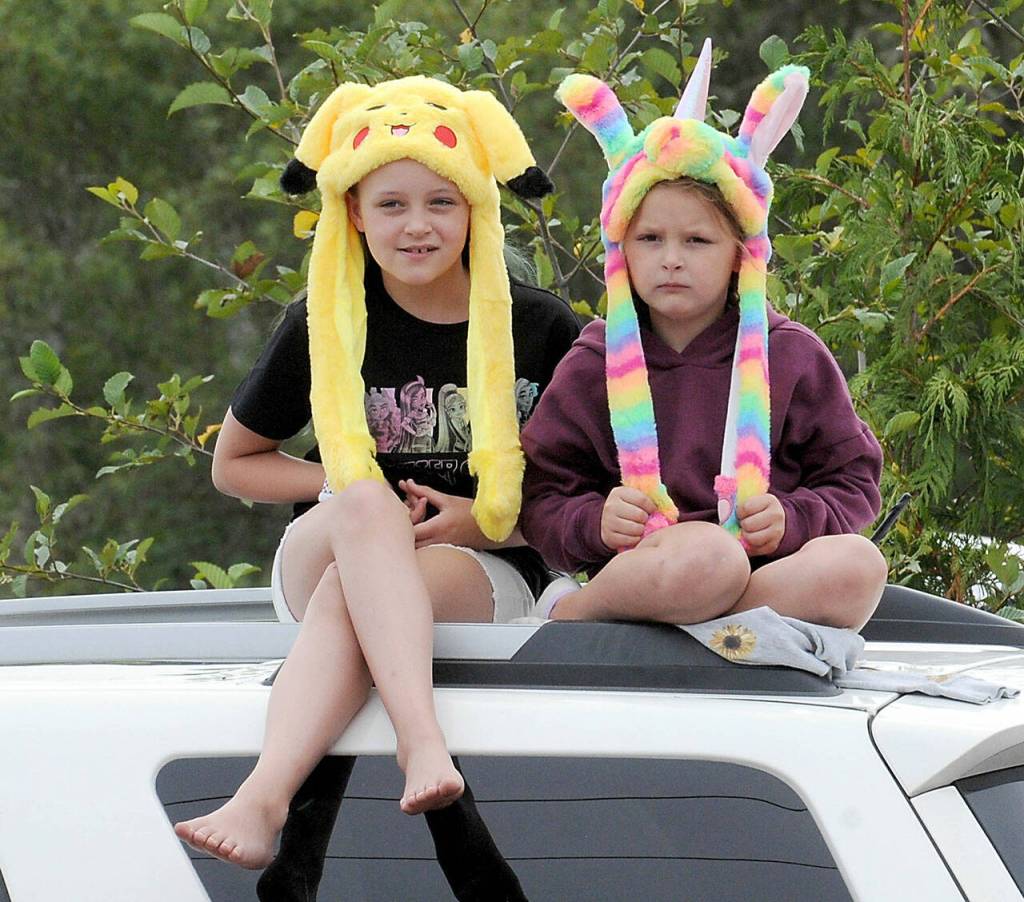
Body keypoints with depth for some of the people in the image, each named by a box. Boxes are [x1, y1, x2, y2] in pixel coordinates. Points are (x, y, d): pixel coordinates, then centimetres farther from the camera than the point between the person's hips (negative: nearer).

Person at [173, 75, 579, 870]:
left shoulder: (539, 329, 0)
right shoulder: (325, 328, 3)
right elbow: (234, 463, 13)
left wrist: (491, 520, -13)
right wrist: (344, 489, -5)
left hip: (487, 574, -1)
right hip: (321, 559, 1)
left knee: (347, 596, -34)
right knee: (367, 503, -35)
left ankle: (264, 800, -54)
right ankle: (423, 744, -56)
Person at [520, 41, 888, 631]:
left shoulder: (792, 356, 11)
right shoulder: (595, 367, 10)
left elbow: (854, 482, 15)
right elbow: (540, 504, 11)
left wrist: (793, 519, -7)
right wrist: (595, 524, -11)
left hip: (768, 571, 3)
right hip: (639, 576, -3)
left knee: (856, 567, -33)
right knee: (707, 557, -40)